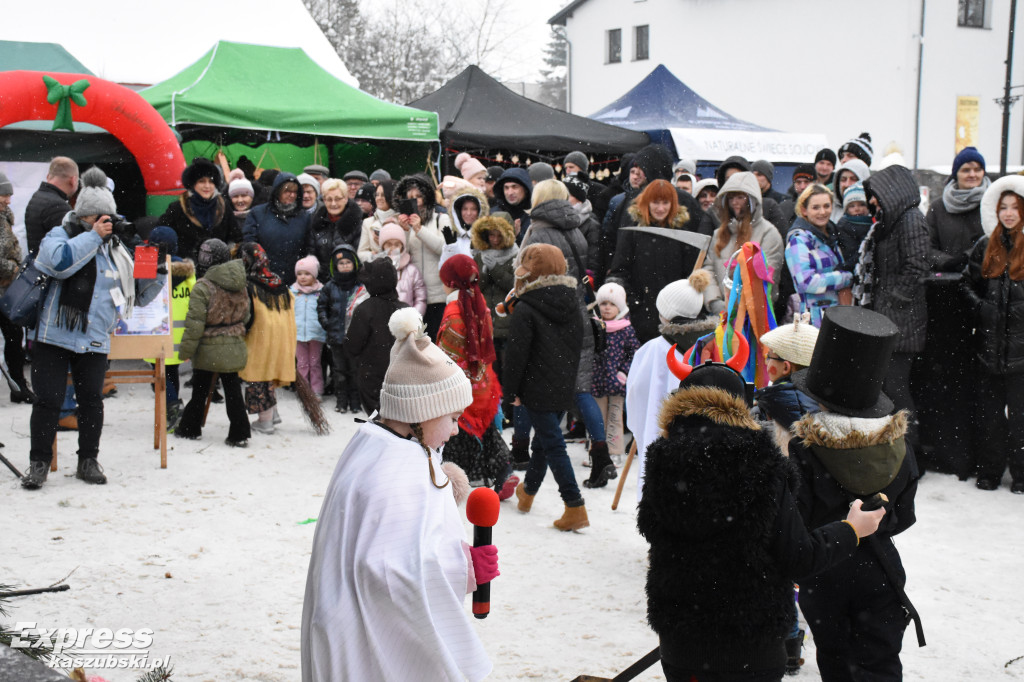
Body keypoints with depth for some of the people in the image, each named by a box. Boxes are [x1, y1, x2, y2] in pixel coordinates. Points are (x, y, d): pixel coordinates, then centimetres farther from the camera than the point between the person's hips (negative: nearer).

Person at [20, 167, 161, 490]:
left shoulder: (116, 250, 14)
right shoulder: (60, 235, 1)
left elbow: (139, 295, 16)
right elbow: (59, 261, -24)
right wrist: (92, 236, -19)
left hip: (95, 340, 4)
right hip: (53, 335, -3)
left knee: (92, 400, 5)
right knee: (48, 400, -2)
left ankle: (88, 461, 19)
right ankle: (38, 463, 10)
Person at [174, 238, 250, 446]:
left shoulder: (203, 287, -17)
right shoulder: (240, 285, 3)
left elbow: (195, 323, -18)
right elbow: (245, 316, 14)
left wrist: (185, 349, -10)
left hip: (208, 351, -5)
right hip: (233, 349, 5)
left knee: (200, 390, 10)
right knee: (233, 390, 8)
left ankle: (190, 428, 24)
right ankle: (239, 433, 6)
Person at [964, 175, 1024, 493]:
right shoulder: (986, 247, 10)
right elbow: (968, 284, 14)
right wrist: (980, 308, -1)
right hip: (989, 344, 3)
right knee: (989, 410, 9)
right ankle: (990, 469, 20)